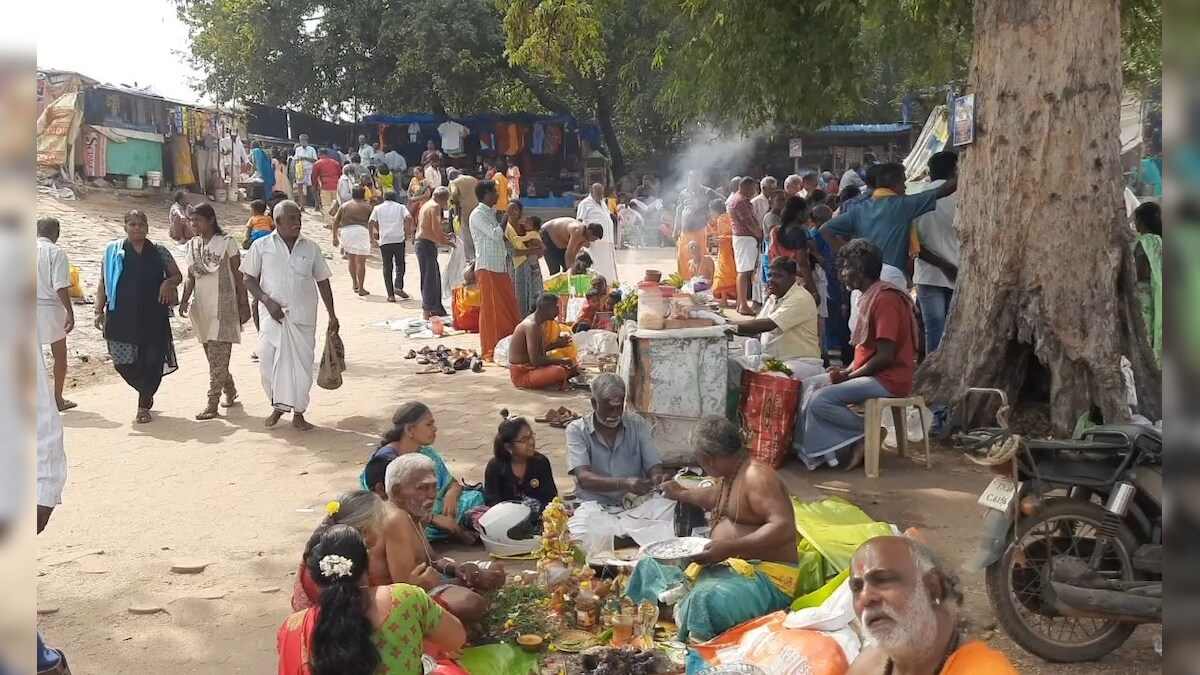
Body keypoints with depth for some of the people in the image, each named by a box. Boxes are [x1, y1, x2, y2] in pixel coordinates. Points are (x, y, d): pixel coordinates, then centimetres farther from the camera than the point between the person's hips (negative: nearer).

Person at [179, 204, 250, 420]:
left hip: (223, 307, -6)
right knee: (212, 355, 12)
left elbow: (239, 276, -3)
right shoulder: (192, 245, 10)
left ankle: (212, 403, -8)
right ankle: (230, 390, 31)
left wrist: (244, 305, -5)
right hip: (201, 307, 6)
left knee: (217, 356, -9)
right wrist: (184, 300, -3)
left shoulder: (227, 242, -5)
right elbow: (190, 277, 12)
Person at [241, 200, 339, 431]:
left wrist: (332, 315, 7)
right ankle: (278, 406, 20)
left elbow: (322, 282, 9)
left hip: (304, 318, 1)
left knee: (302, 364, 2)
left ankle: (298, 413, 16)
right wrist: (267, 301, -12)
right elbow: (249, 279, 2)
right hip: (273, 316, -1)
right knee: (268, 363, -3)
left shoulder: (311, 248, 4)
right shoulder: (261, 246, -1)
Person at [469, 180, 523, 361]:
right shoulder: (478, 215, -11)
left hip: (500, 268, 9)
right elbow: (495, 234, -19)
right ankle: (490, 351, 3)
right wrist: (506, 216, -8)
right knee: (490, 310, -3)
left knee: (509, 309, 10)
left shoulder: (491, 213, 17)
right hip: (487, 269, -9)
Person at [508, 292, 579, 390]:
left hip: (531, 369, 10)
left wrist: (556, 345, 8)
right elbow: (535, 360, -30)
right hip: (522, 375, -10)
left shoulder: (537, 323, 7)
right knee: (559, 372, -31)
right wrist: (562, 361, -21)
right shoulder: (532, 326, -23)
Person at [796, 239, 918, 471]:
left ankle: (866, 435, -6)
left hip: (888, 379, -11)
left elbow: (885, 357, -21)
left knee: (820, 400, -23)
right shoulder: (870, 296, 15)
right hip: (870, 374, 11)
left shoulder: (885, 299, -17)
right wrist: (847, 370, 4)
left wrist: (849, 376, -13)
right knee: (808, 386, 5)